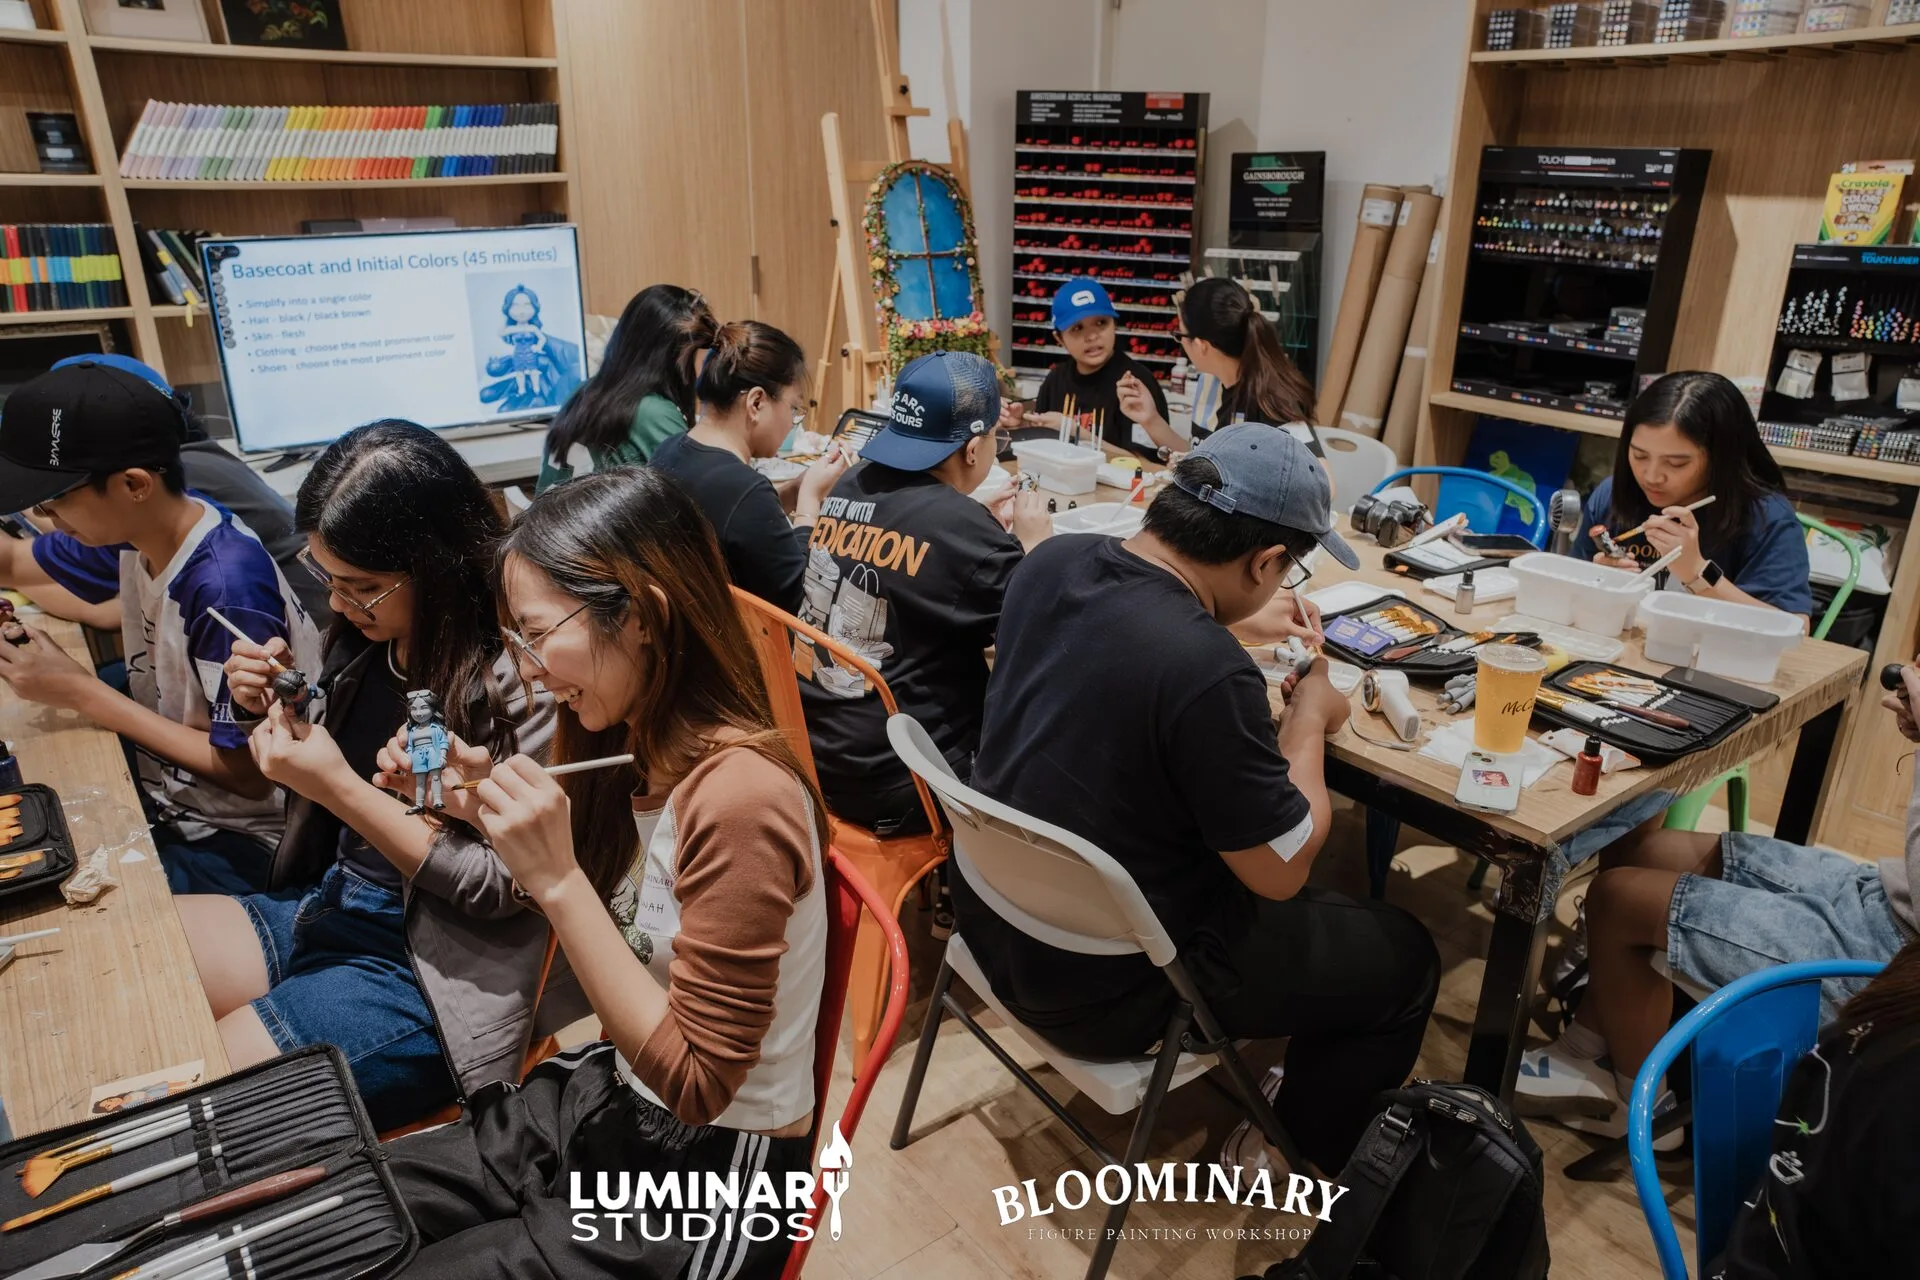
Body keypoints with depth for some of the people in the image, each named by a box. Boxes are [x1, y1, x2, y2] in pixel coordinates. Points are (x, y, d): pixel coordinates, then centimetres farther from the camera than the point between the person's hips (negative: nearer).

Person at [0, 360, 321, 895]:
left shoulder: (227, 586, -29)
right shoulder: (135, 528, -4)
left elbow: (249, 773, -22)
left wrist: (80, 692, -18)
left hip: (231, 846, -7)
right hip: (159, 793, 8)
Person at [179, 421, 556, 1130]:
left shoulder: (520, 678, -22)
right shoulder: (367, 635, 1)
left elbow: (504, 887, -18)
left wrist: (339, 786, -21)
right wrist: (275, 711, -4)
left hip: (423, 970, -8)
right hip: (323, 906, 8)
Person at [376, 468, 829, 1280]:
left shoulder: (738, 796, -30)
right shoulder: (628, 744, -4)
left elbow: (695, 1083, -24)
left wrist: (555, 878, -29)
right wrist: (490, 811, -5)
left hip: (707, 1177, -7)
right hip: (608, 1099, 7)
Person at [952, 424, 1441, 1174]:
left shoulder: (1053, 563, -8)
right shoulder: (1207, 671, -32)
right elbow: (1283, 873, -17)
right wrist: (1309, 720, -4)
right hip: (1105, 988, -7)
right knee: (1404, 959, 10)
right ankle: (1301, 1157, 32)